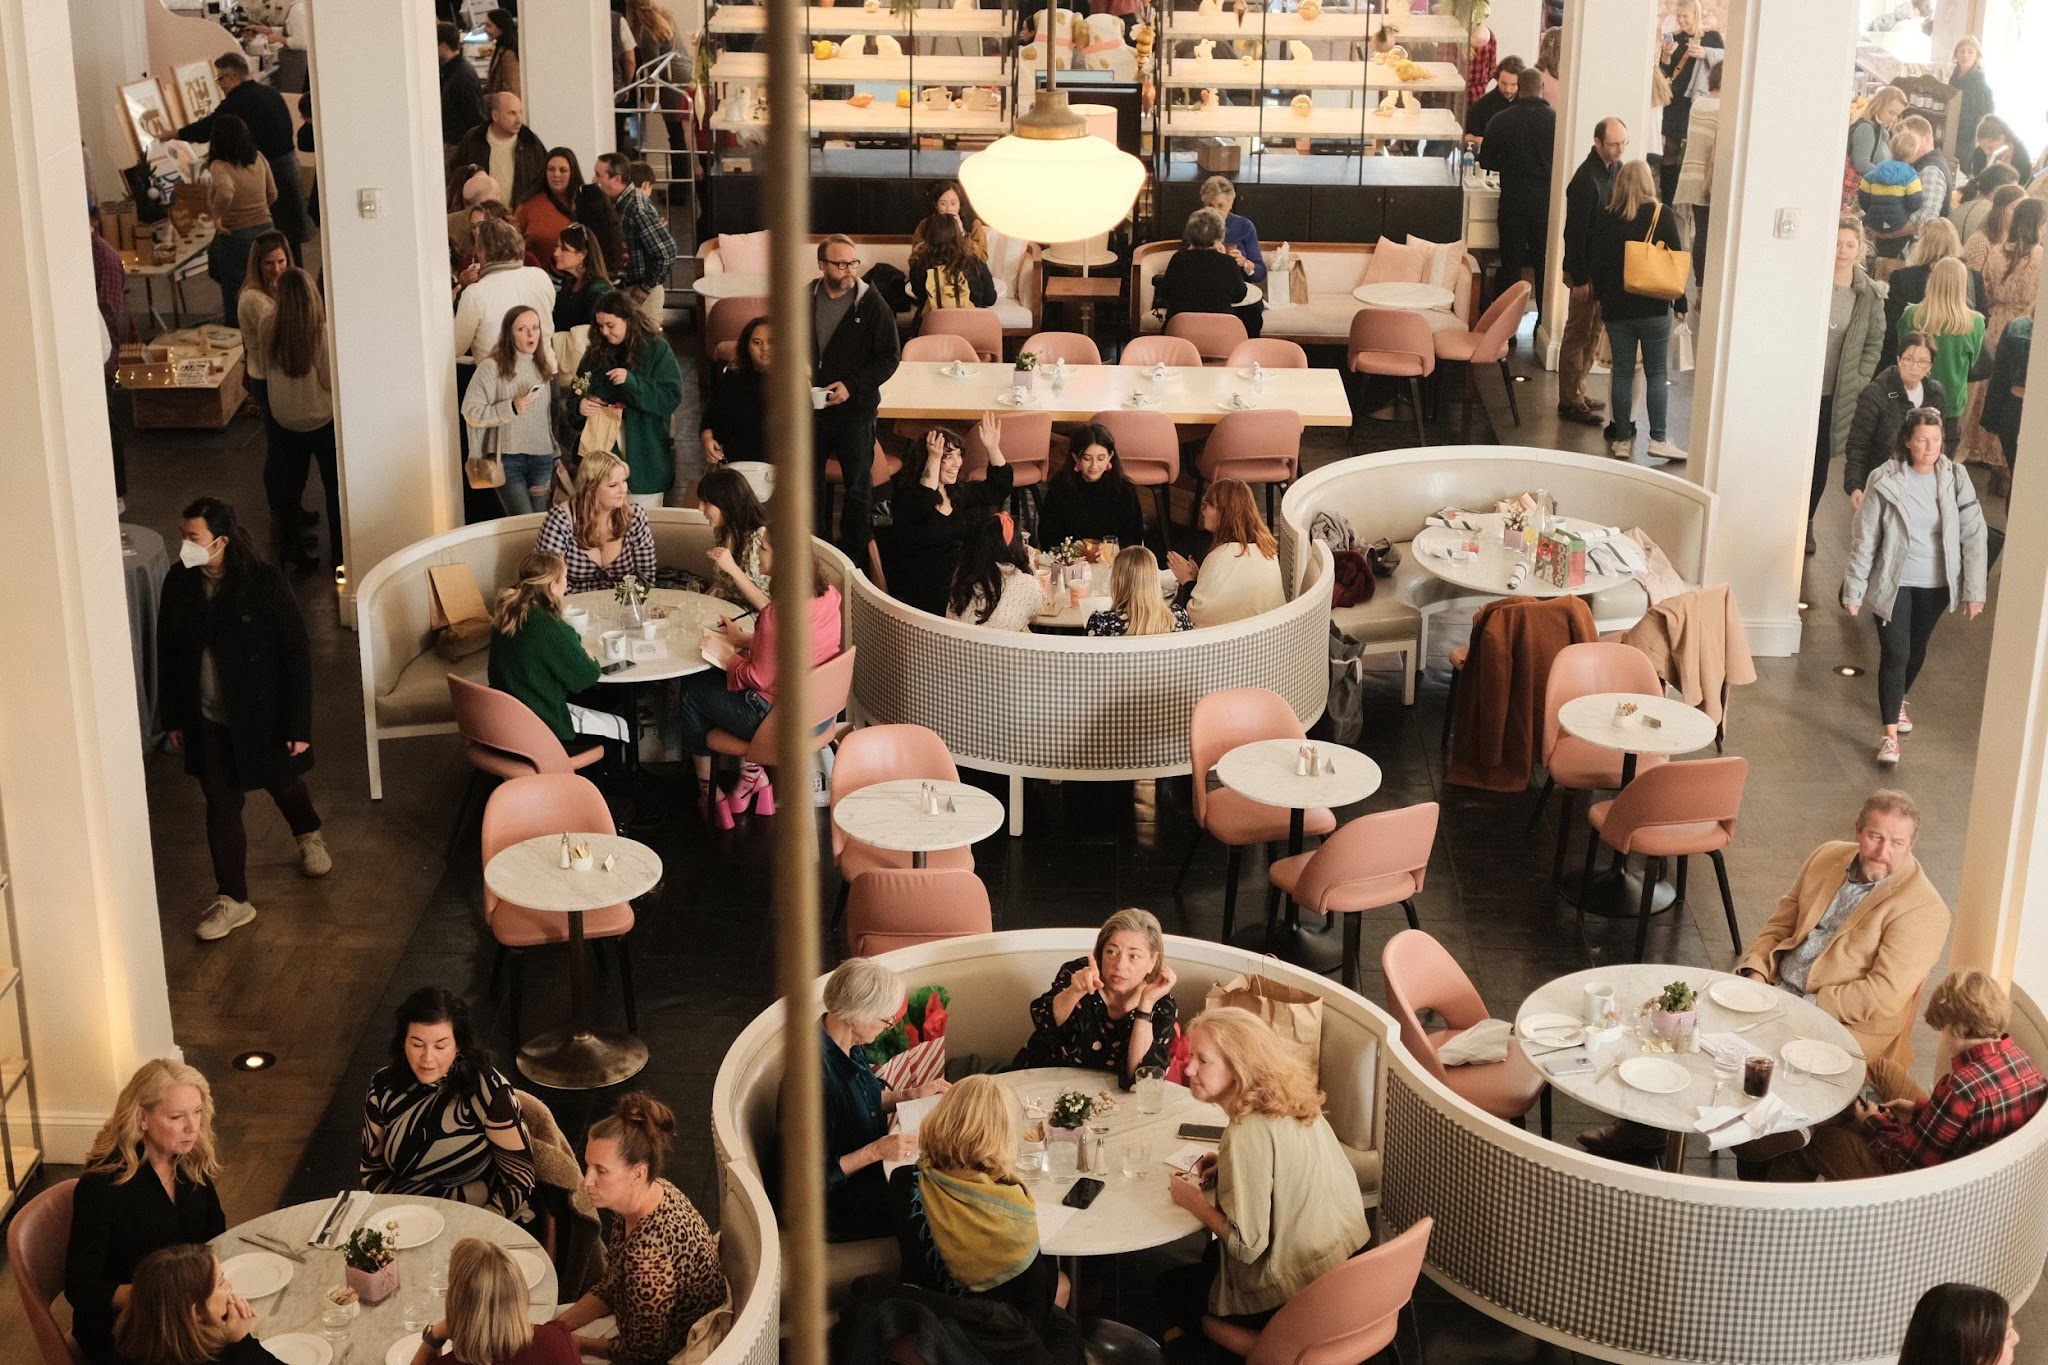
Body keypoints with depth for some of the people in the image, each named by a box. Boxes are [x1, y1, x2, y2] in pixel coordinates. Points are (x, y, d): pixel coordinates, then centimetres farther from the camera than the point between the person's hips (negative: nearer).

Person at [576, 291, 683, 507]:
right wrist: (580, 406, -7)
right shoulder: (595, 353, 10)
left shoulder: (657, 349, -3)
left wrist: (631, 382, -23)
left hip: (644, 456, -3)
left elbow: (672, 398, -11)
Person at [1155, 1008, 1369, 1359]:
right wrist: (1228, 1167, 8)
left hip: (1297, 1301, -8)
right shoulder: (1293, 1101, -2)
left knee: (1171, 1286, 17)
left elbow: (1247, 1245, -26)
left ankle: (1230, 1352, 37)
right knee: (1213, 1255, 32)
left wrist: (1193, 1201, -11)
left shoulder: (1249, 1133, -28)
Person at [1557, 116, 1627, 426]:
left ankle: (1578, 391, 30)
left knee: (1593, 334, 18)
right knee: (1578, 335, 0)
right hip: (1587, 270, -9)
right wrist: (1579, 279, -21)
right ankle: (1569, 401, 8)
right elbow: (1575, 232, -22)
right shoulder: (1586, 180, -23)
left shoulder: (1615, 169, 5)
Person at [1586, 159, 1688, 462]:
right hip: (1653, 308, -2)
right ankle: (1658, 439, 1)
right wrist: (1680, 301, 4)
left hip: (1615, 309, 2)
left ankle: (1621, 439, 9)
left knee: (1622, 373, 8)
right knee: (1656, 373, 4)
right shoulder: (1659, 215, -5)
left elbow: (1594, 262, 7)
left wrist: (1602, 297, 17)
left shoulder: (1604, 218, 2)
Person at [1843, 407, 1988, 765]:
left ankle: (1897, 700, 48)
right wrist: (1853, 590, -9)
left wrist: (1974, 590, -9)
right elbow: (1864, 540, -10)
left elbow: (1973, 535, -7)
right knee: (1895, 654, -8)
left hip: (1937, 584, 3)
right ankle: (1890, 734, -1)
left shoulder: (1955, 478, -11)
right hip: (1894, 583, -3)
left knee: (1916, 650, 21)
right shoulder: (1884, 481, -16)